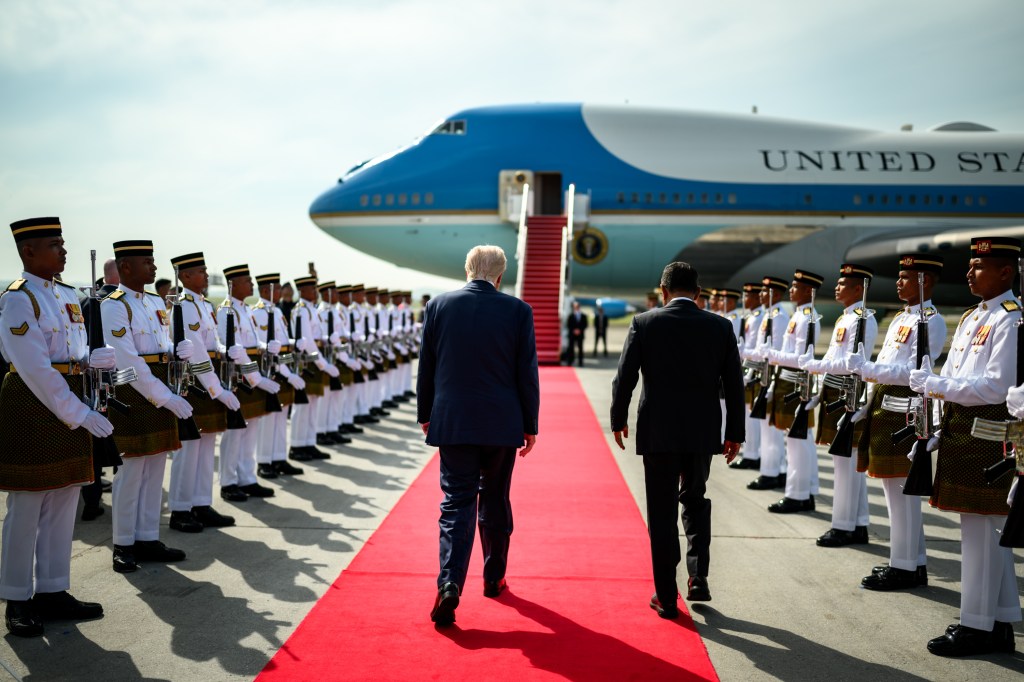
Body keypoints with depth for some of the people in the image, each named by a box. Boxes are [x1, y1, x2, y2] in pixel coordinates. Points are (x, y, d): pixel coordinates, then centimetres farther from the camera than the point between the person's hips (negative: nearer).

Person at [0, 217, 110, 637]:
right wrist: (80, 413, -21)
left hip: (67, 405, 8)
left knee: (63, 504, 11)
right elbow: (37, 369, -20)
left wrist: (108, 355, -3)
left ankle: (52, 591, 22)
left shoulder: (67, 295, 12)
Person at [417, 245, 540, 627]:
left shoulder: (438, 306, -1)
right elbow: (527, 373, -3)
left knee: (456, 503, 2)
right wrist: (530, 425, 6)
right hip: (502, 424, 0)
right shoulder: (517, 310, -5)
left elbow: (426, 368, 5)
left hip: (452, 423, 0)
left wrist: (425, 415, 17)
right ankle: (493, 578, 29)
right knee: (495, 502, 16)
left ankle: (450, 584, -15)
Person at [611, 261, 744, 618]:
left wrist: (618, 420, 10)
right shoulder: (721, 326, 0)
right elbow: (734, 384, 2)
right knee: (695, 500, 24)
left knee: (662, 513, 6)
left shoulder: (644, 323, -6)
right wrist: (734, 433, 11)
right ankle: (698, 575, 15)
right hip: (703, 432, 2)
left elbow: (624, 378, -4)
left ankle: (666, 597, 12)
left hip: (658, 431, -2)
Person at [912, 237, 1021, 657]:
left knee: (981, 526, -2)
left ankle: (977, 625, 7)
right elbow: (949, 377, 18)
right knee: (987, 528, 15)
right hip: (961, 430, 9)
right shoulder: (972, 317, 16)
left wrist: (937, 385, -18)